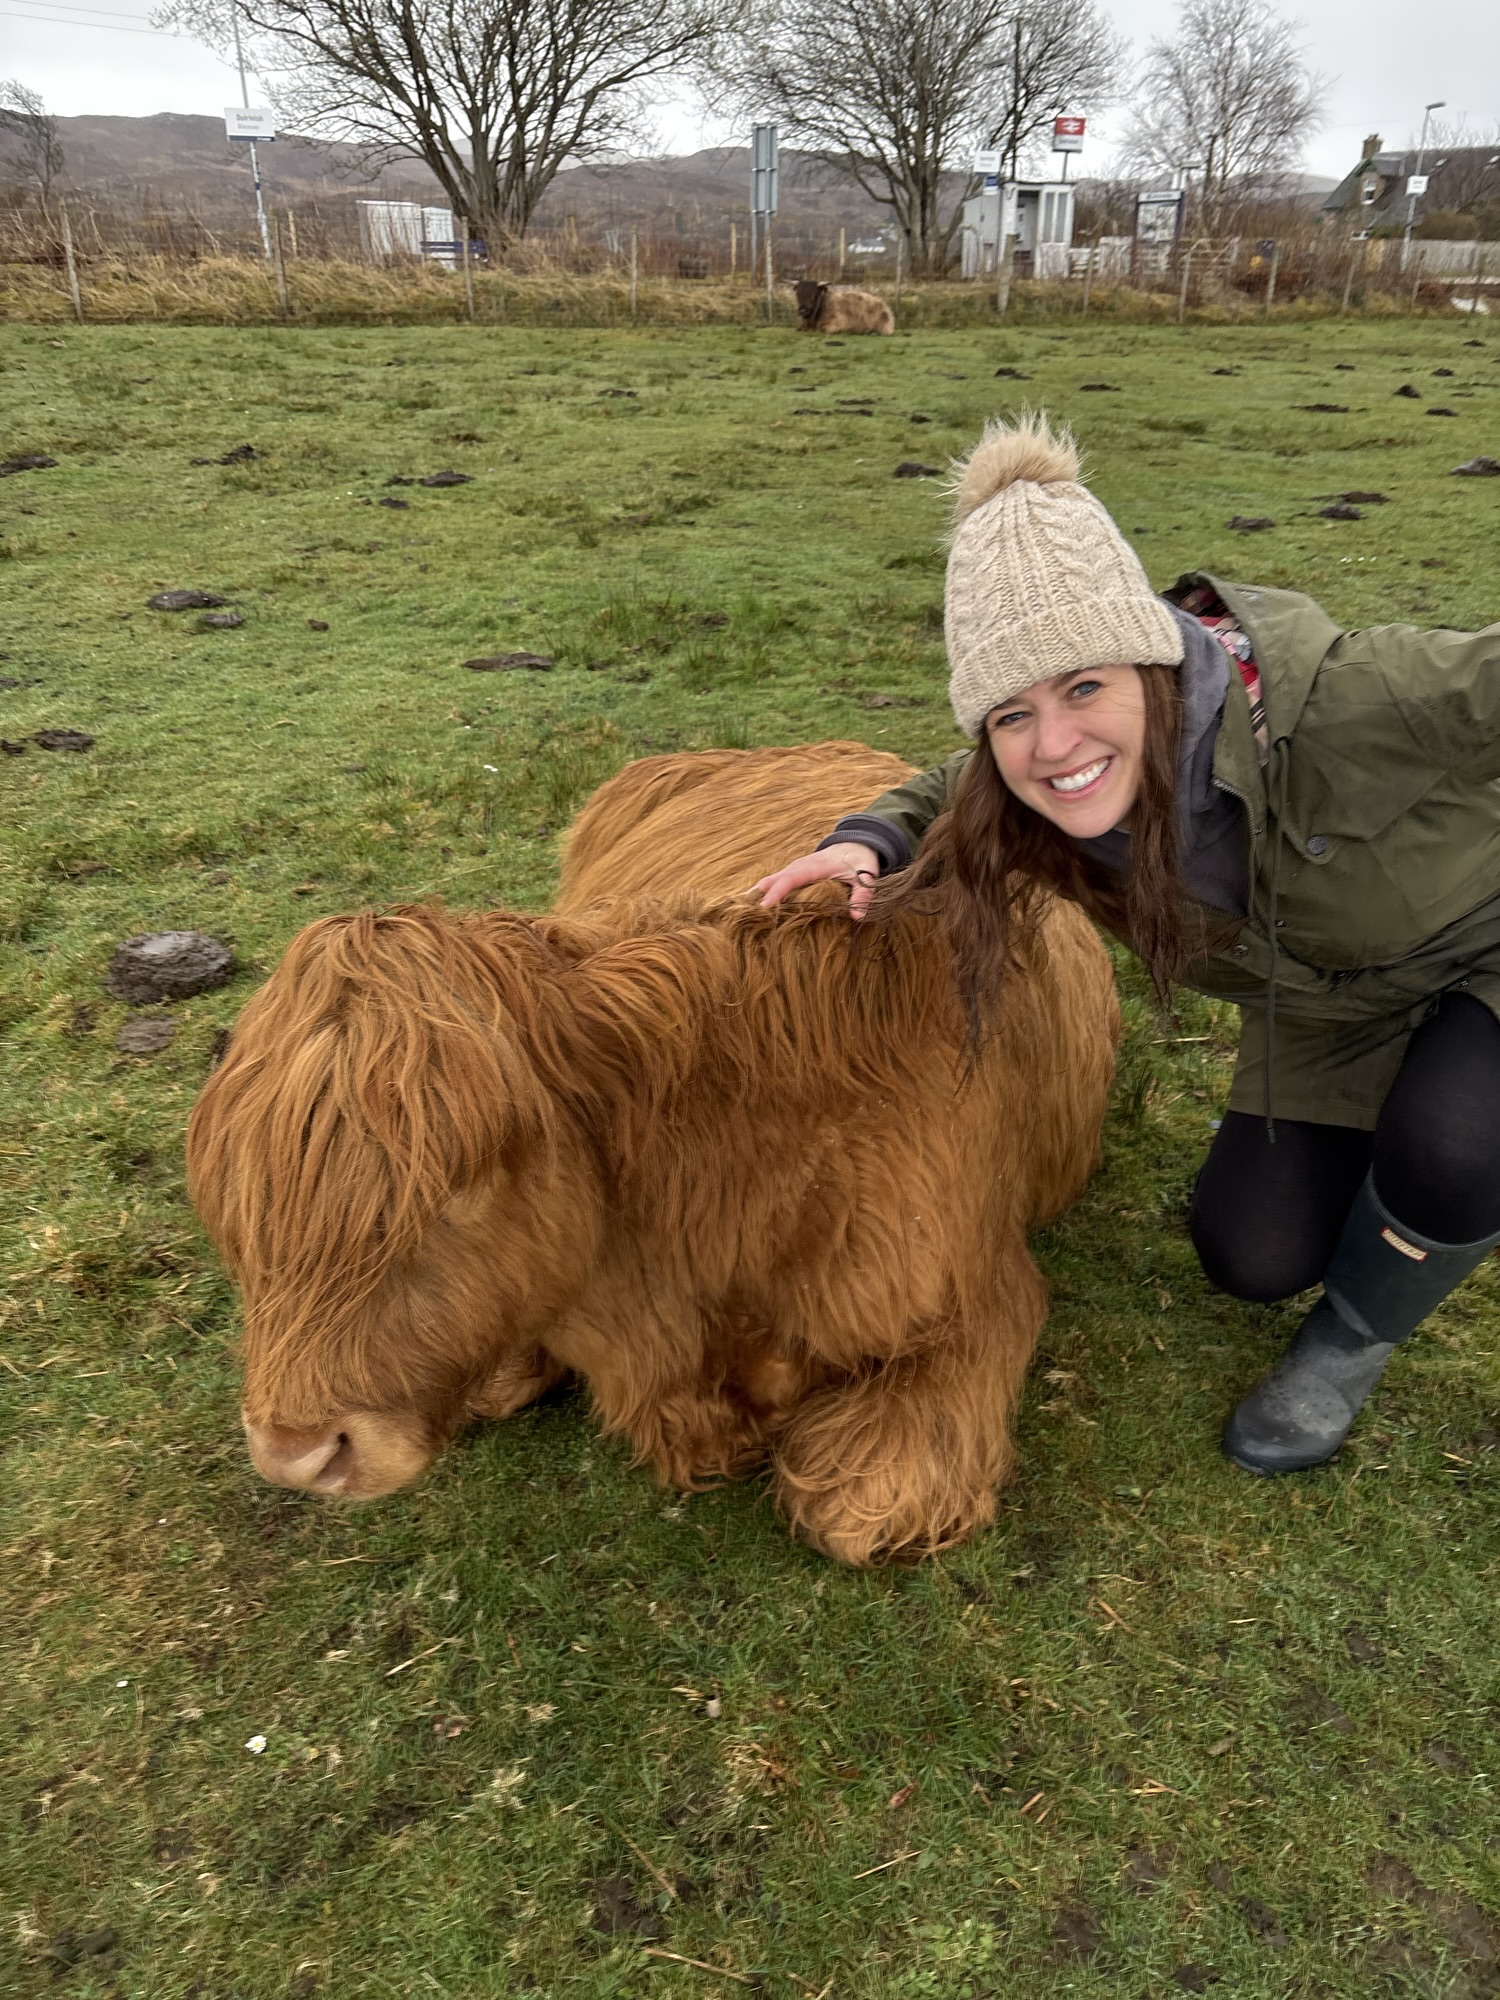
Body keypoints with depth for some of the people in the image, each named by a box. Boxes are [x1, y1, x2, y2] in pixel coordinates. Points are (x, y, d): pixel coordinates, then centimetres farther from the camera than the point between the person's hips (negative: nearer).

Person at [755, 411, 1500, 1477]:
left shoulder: (1340, 701, -42)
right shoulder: (1035, 787, -24)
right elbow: (948, 795, -5)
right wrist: (871, 844, -26)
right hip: (1324, 1003, 4)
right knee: (1253, 1256, 4)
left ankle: (1355, 1337, 1)